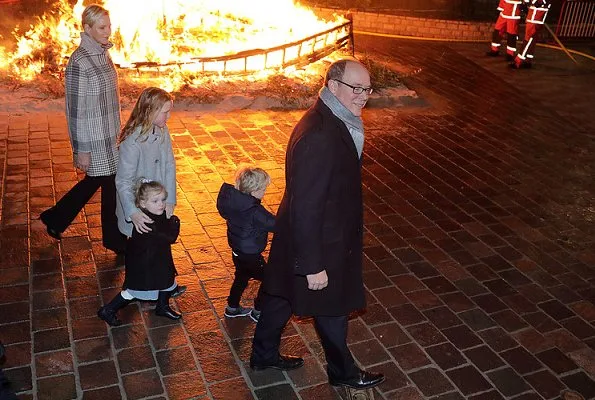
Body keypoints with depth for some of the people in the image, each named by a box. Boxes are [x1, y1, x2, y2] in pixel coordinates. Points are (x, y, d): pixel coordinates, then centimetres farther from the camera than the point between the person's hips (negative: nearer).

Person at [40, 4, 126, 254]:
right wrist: (82, 150, -16)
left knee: (95, 180, 21)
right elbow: (75, 109, -18)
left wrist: (117, 130, 19)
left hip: (108, 134, 9)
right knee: (111, 185, 4)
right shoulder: (79, 61, -20)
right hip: (94, 139, -9)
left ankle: (55, 219, 38)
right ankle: (115, 241, 23)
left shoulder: (103, 54, 6)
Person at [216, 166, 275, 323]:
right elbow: (276, 224, -28)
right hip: (251, 255, -8)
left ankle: (232, 307, 43)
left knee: (241, 277, 29)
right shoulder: (255, 211, -32)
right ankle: (258, 312, 24)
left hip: (238, 251, 8)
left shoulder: (232, 200, -9)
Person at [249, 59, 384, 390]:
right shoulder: (319, 137, -33)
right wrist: (313, 264, -23)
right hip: (320, 242, -9)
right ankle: (343, 371, 40)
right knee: (332, 307, 14)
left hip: (301, 235, 9)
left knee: (283, 294, 24)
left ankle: (264, 354, 46)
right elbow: (306, 207, -30)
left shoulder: (334, 121, -1)